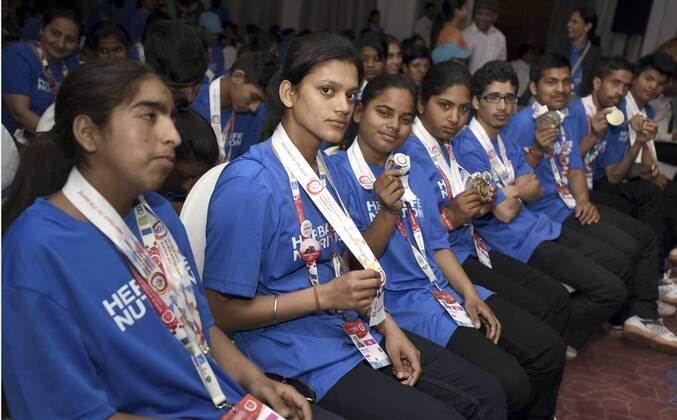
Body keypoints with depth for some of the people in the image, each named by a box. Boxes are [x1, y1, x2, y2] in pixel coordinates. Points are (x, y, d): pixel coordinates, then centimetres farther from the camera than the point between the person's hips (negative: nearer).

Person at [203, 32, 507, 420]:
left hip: (357, 332, 8)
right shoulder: (248, 184, -22)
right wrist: (325, 296, -21)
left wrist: (387, 325, 1)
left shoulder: (330, 172, 4)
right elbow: (222, 311, -17)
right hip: (299, 358, -8)